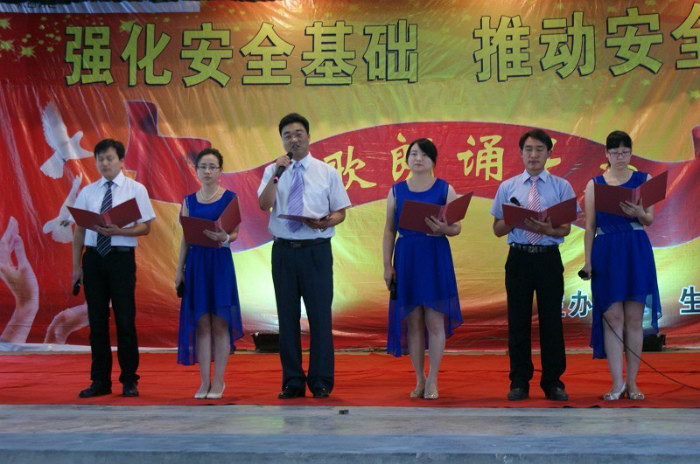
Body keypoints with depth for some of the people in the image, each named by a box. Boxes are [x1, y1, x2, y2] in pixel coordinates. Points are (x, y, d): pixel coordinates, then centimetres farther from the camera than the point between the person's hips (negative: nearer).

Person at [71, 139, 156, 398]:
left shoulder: (136, 190, 1)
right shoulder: (87, 192, 9)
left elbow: (145, 227, -4)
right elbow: (79, 230, 10)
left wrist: (118, 231, -19)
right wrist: (76, 266, 5)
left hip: (121, 257, -3)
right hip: (93, 257, 3)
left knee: (125, 319, -1)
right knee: (97, 320, 7)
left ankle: (129, 381, 10)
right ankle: (100, 381, 15)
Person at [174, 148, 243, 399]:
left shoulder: (229, 198, 2)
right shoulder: (189, 201, 11)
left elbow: (235, 233, -2)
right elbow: (185, 238, 12)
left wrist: (224, 238, -24)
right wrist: (179, 270, 8)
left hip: (220, 261, -2)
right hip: (196, 263, 2)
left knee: (220, 321, -1)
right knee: (201, 322, 2)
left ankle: (218, 381, 6)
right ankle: (204, 381, 8)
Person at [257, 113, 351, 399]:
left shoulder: (327, 172, 7)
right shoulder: (273, 172, 8)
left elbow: (340, 212, 7)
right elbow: (264, 204, -8)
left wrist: (326, 222, -14)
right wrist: (277, 173, -16)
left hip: (316, 250, -1)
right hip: (284, 249, 1)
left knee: (320, 316, -2)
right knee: (287, 316, 5)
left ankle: (321, 383, 7)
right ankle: (292, 382, 14)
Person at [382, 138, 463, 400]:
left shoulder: (445, 189, 3)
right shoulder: (396, 191, 8)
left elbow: (457, 227, 1)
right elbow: (389, 230, 8)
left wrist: (443, 228, -21)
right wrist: (387, 265, 2)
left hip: (436, 258, -2)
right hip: (406, 258, 2)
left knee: (435, 321, -3)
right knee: (412, 321, 5)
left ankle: (433, 381, 6)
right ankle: (419, 379, 16)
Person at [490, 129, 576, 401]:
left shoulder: (561, 187, 5)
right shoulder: (508, 187, 8)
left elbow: (565, 229, 0)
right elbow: (497, 230, 8)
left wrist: (545, 228, -21)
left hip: (549, 258, -1)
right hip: (519, 258, 1)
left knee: (551, 320, 2)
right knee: (518, 320, 3)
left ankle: (553, 382, 11)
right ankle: (519, 382, 12)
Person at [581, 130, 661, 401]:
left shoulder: (644, 180, 8)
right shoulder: (594, 184, 7)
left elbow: (650, 220, 2)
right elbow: (590, 226, 7)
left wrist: (637, 212, -21)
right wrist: (588, 261, 1)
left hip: (637, 253, 1)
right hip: (606, 253, 0)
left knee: (634, 318, 1)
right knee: (612, 317, -4)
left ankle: (631, 383, 8)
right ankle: (617, 383, -2)